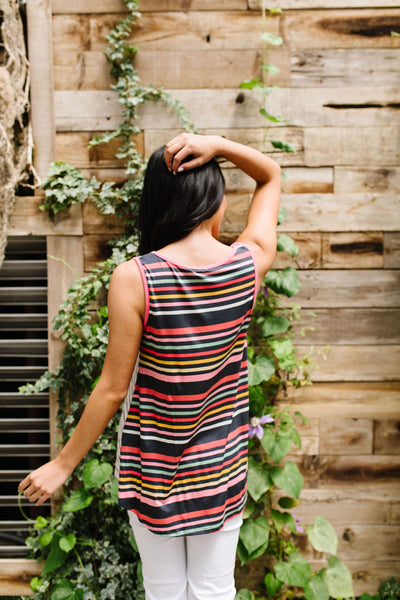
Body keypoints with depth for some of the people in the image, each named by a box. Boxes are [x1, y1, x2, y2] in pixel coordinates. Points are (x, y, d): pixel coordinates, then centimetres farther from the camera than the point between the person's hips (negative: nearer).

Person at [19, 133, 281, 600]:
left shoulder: (134, 278, -19)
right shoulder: (250, 262, -11)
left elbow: (113, 389, -15)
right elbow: (271, 176, 7)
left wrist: (63, 464, -3)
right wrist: (218, 146, -10)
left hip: (151, 466, -2)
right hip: (222, 464, 2)